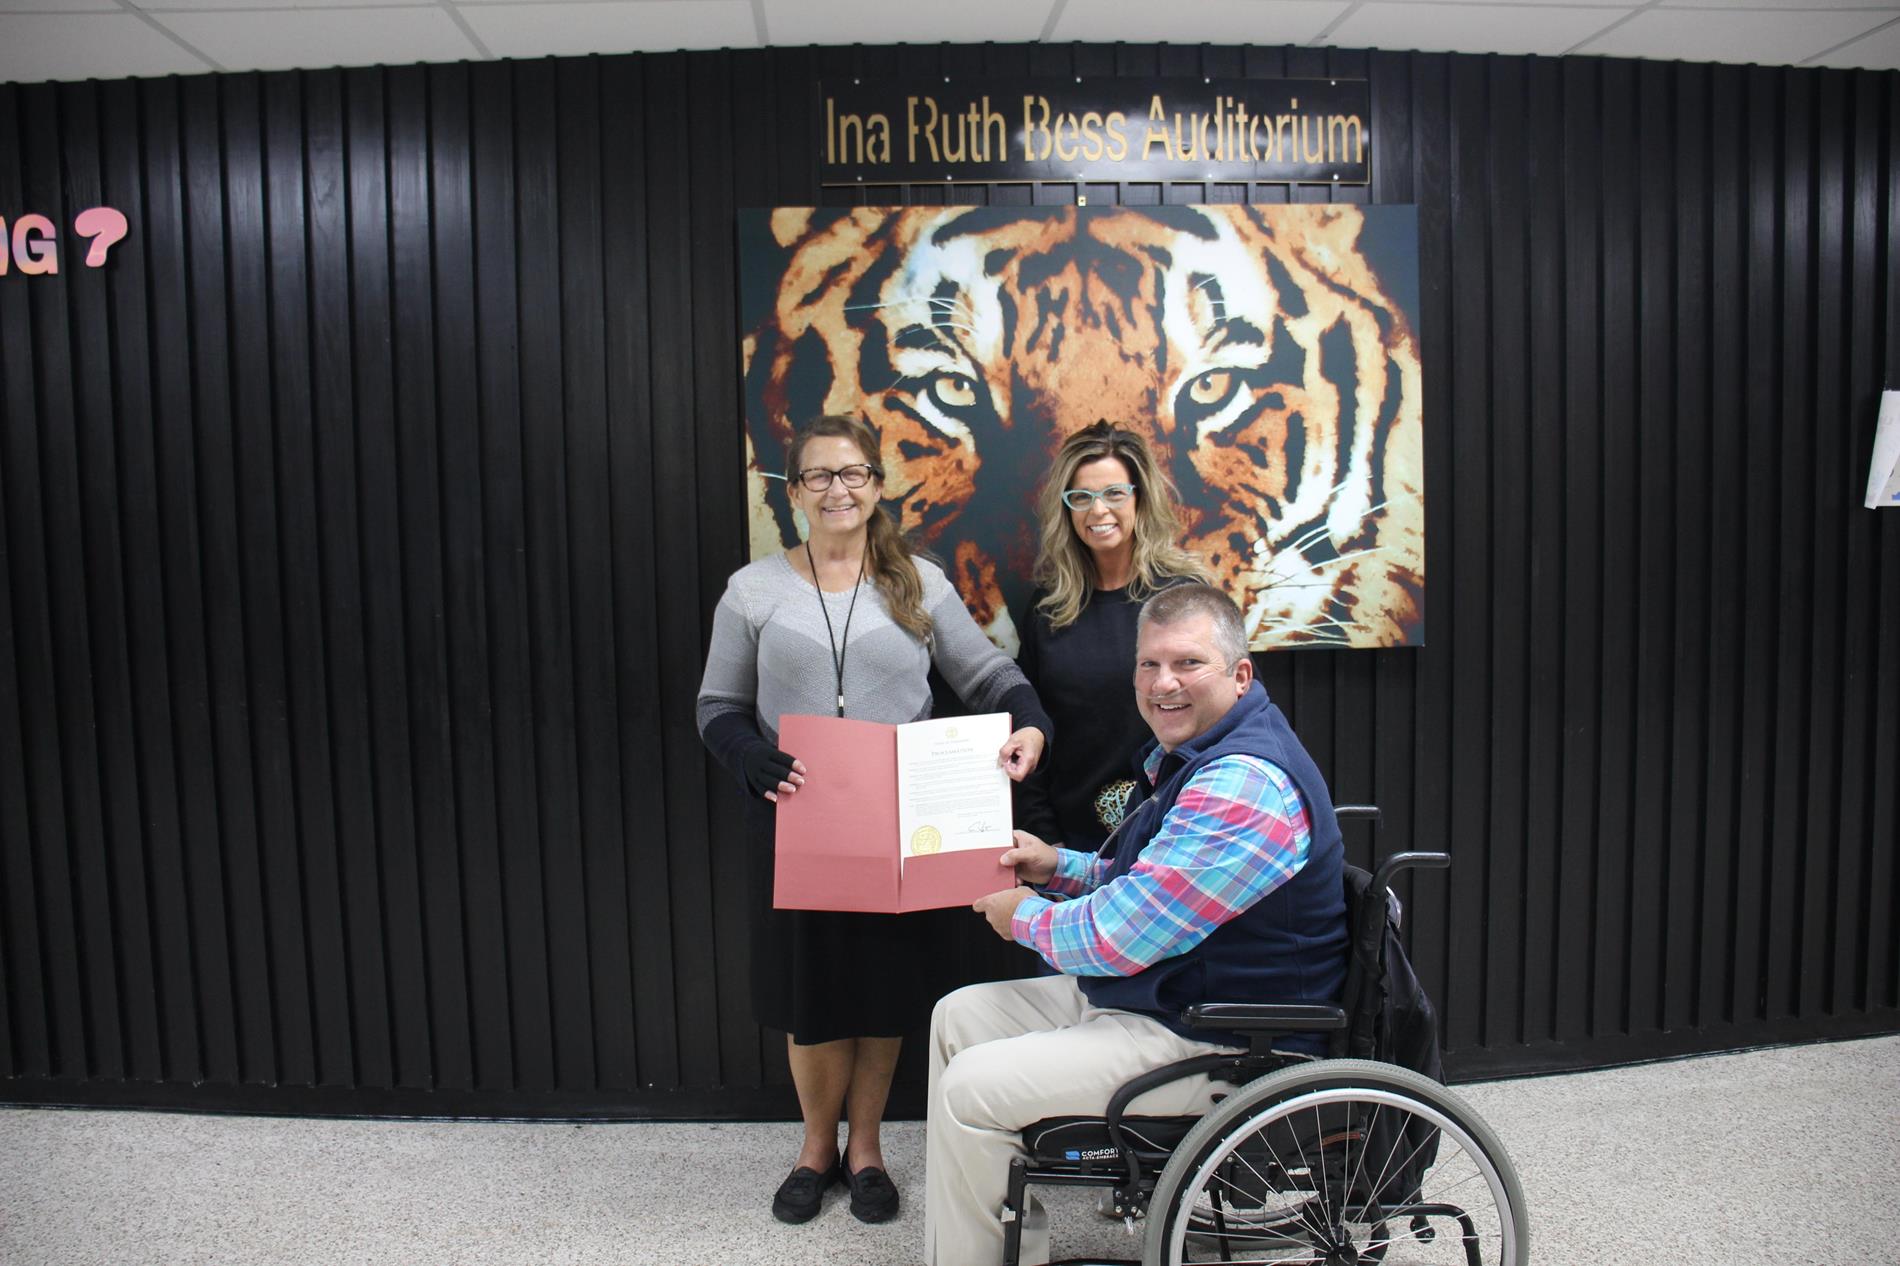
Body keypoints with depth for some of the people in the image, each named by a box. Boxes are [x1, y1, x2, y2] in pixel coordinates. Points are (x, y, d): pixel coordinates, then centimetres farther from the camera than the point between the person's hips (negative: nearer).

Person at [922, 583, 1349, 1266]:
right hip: (1148, 996, 11)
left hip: (1217, 1046, -11)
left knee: (972, 1088, -15)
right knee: (959, 1017, 12)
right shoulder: (1188, 755, 9)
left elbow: (1119, 938, -27)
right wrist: (1058, 867, 3)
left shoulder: (1242, 785, -27)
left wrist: (1025, 916, -8)